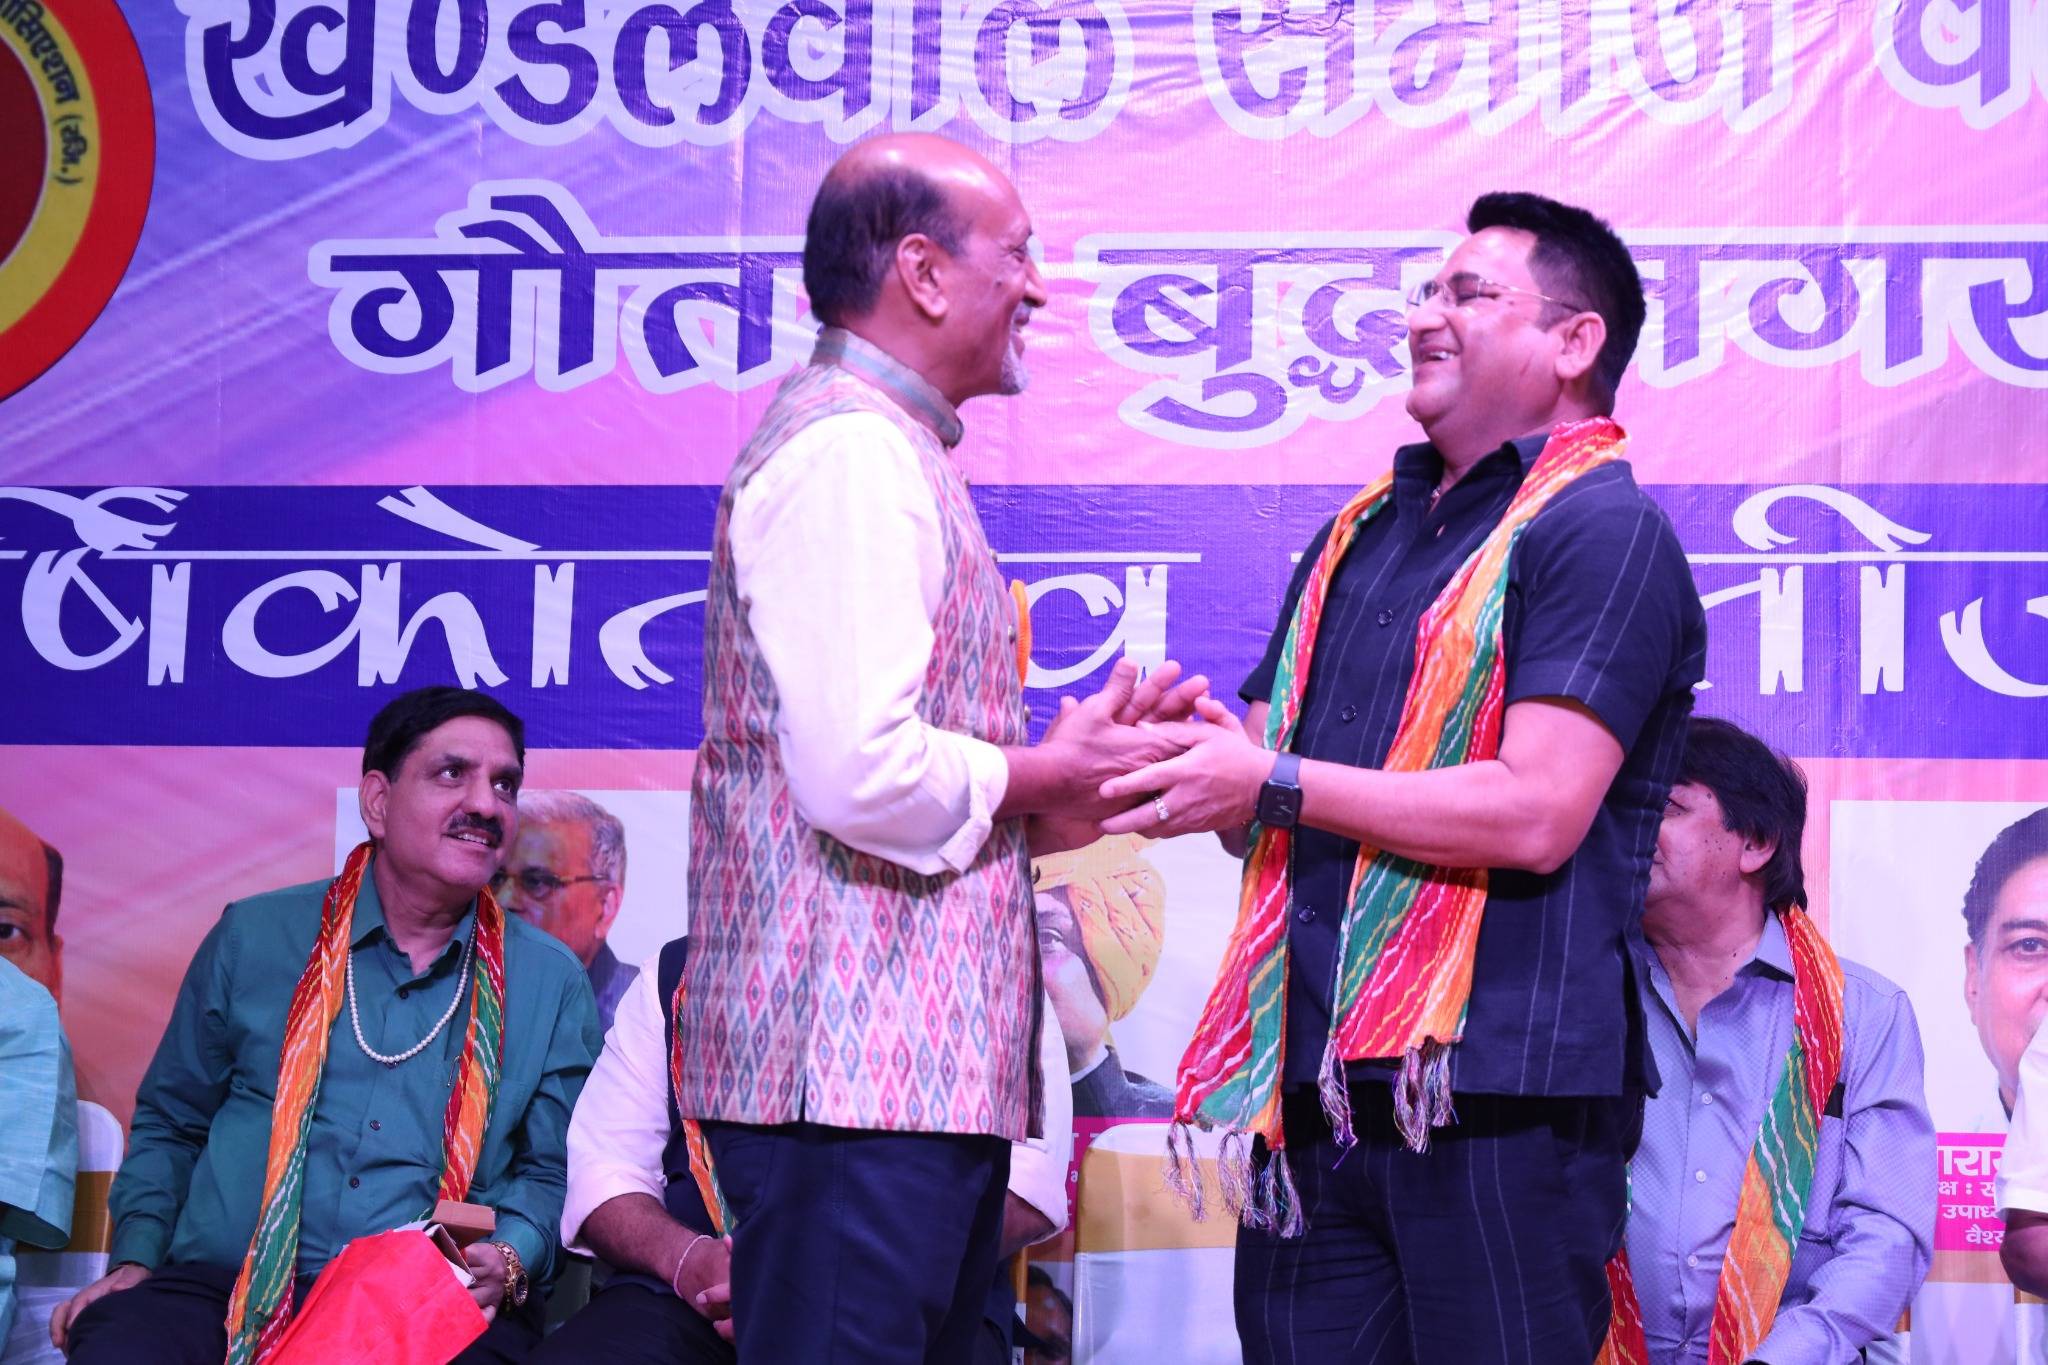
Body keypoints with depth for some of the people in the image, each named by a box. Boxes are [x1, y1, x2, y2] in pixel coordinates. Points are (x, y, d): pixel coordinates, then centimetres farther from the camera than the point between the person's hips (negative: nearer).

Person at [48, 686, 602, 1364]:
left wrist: (508, 1260, -9)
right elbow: (169, 1123, 22)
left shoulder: (551, 983, 13)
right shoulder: (253, 937, 13)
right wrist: (135, 1259, 6)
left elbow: (551, 1174, 13)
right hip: (223, 1292, 0)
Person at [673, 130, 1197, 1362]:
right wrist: (1044, 775, -7)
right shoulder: (849, 453, -13)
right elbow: (859, 772, -23)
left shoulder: (890, 452, 22)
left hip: (921, 1065, 11)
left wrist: (1075, 763, 11)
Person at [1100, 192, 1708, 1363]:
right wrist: (1194, 750, 0)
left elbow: (1537, 814, -17)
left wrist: (1275, 784, -13)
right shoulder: (1365, 532, 20)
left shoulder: (1605, 531, -5)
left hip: (1497, 1095, -7)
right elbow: (1263, 792, 24)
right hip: (1314, 1084, 7)